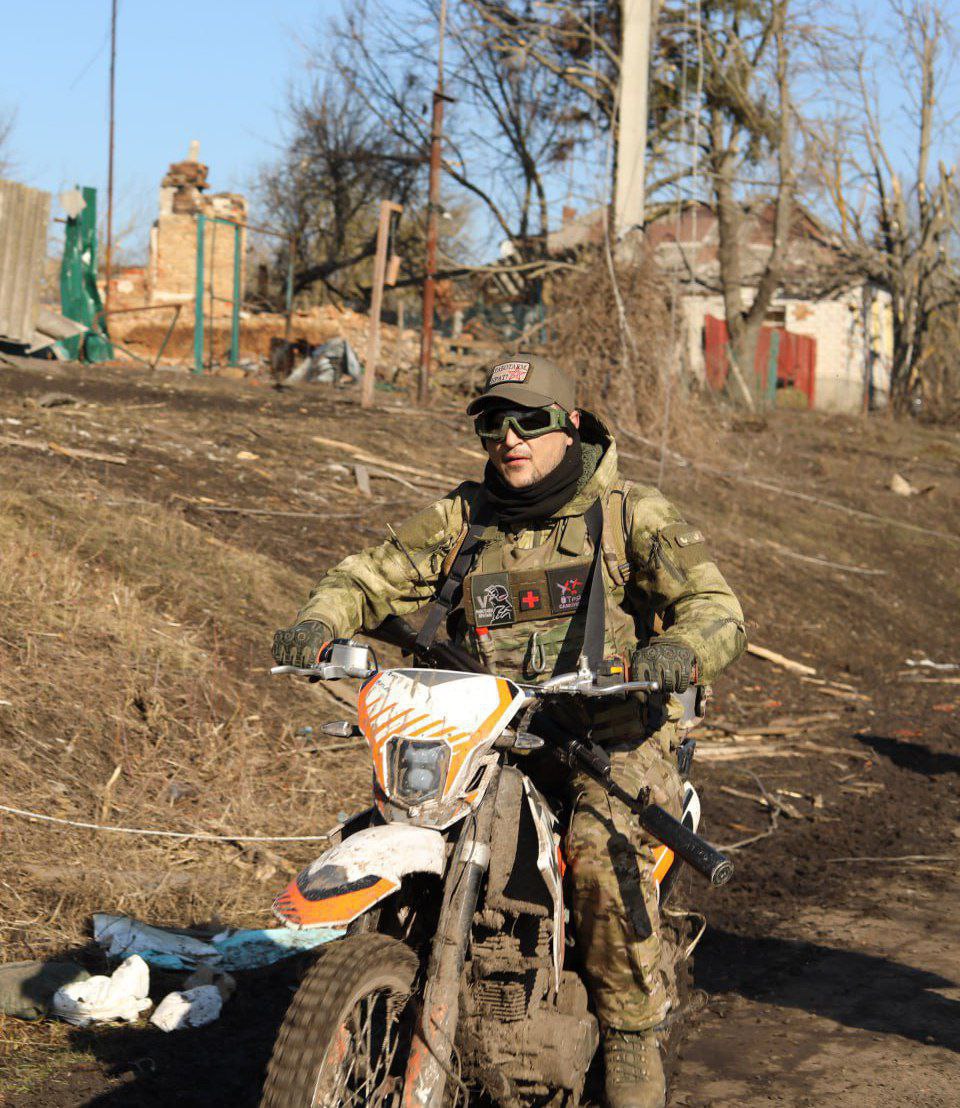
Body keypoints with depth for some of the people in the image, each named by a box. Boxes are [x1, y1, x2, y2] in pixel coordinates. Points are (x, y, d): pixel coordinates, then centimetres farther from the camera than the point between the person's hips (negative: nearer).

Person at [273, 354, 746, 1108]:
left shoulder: (631, 514, -1)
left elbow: (718, 609, -11)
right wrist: (321, 621, -14)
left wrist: (681, 650, -35)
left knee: (603, 846, -33)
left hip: (614, 734, -4)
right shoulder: (463, 519, 10)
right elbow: (373, 577, 10)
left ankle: (633, 1033, -14)